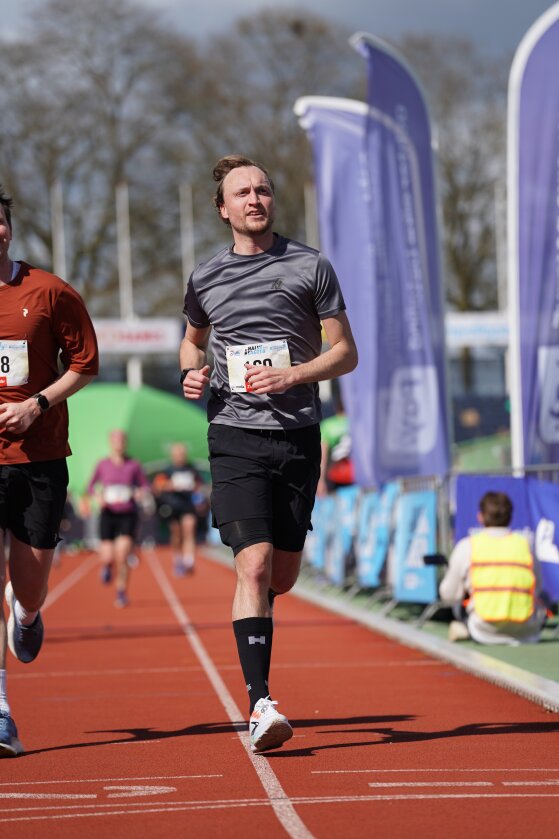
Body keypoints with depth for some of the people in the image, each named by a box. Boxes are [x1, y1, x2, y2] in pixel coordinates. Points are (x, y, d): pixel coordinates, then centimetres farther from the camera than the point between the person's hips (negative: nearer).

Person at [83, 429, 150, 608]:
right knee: (108, 557, -6)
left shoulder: (134, 465, -2)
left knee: (123, 556, -14)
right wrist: (97, 496, -8)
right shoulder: (103, 464, 0)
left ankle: (121, 593, 5)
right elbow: (91, 485, 12)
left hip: (128, 515, -1)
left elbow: (146, 486, 8)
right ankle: (107, 566, 33)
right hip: (109, 514, 1)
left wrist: (142, 494, -14)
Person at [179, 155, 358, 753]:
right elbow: (193, 339, 27)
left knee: (283, 574, 7)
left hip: (298, 434, 1)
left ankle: (250, 615, 43)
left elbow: (345, 353, 5)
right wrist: (189, 373, 5)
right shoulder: (205, 279, 9)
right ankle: (261, 704, -19)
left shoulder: (311, 267, 4)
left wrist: (291, 376, -11)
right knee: (254, 564, -16)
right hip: (236, 436, -1)